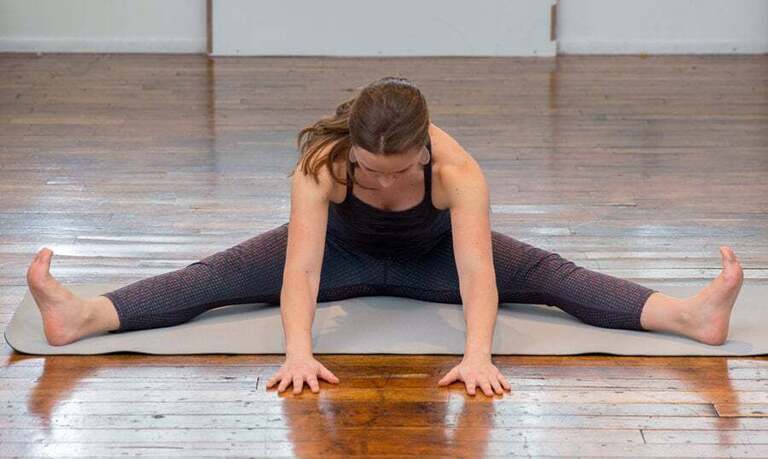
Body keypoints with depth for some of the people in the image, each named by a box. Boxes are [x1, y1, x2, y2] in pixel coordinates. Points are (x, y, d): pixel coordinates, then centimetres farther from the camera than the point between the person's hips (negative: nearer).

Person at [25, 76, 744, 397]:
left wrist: (477, 355, -63)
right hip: (345, 249, 0)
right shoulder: (320, 164, -38)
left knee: (546, 275, -20)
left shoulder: (459, 170, -39)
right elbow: (302, 266, -47)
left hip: (430, 255, 0)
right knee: (224, 275, -19)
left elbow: (476, 269, -49)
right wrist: (298, 350, -62)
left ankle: (689, 314, -31)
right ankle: (83, 315, -30)